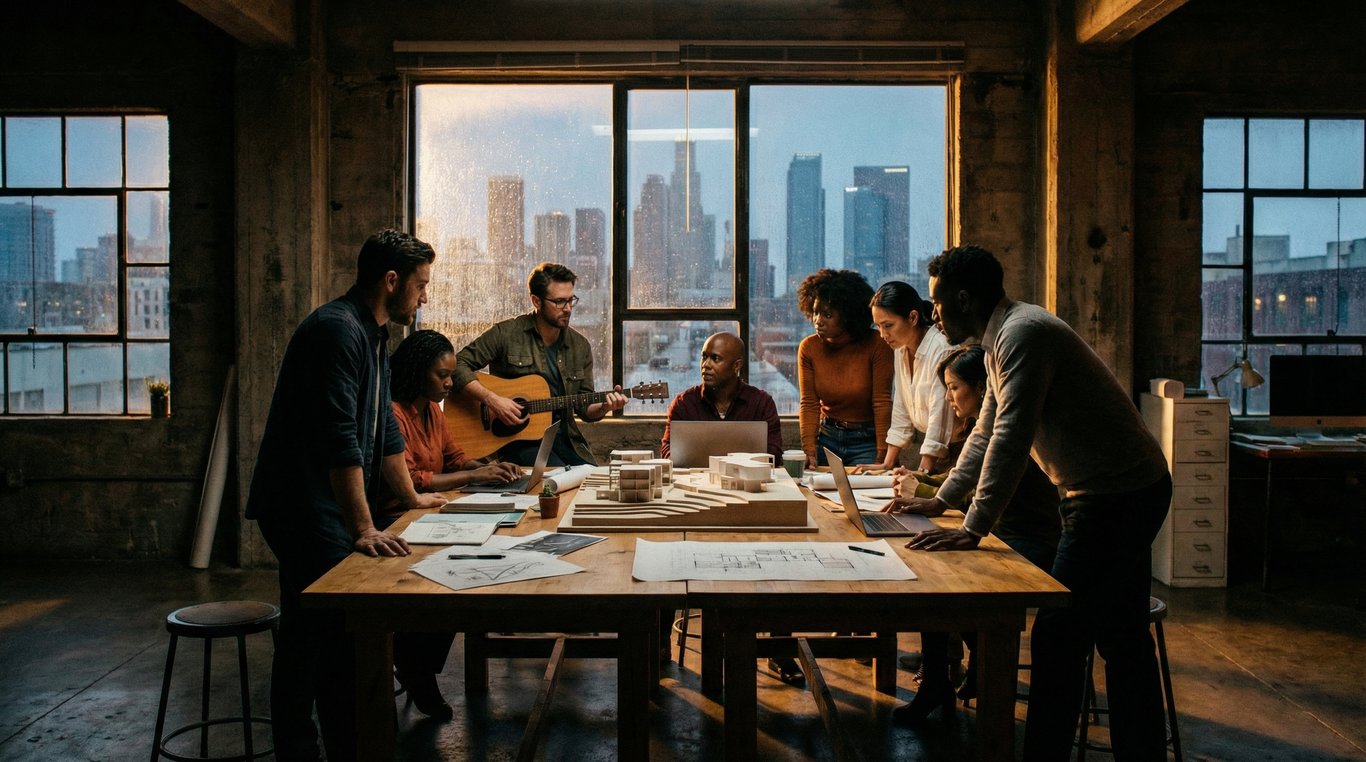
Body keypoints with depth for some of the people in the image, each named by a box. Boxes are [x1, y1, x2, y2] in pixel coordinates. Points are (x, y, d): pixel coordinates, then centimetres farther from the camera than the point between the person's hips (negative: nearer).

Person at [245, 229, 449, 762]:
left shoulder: (373, 335, 13)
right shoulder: (338, 329, -19)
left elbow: (384, 425, 22)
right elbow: (340, 439, -27)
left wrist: (411, 497, 26)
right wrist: (363, 530, -29)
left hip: (329, 508, 10)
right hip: (303, 508, -10)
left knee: (342, 632, 13)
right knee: (310, 636, -6)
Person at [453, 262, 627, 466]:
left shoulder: (580, 346, 9)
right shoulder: (505, 334, -4)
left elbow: (585, 408, 12)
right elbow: (457, 365, -9)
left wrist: (604, 407, -11)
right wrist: (491, 399, -20)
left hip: (564, 437, 5)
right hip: (516, 438, -5)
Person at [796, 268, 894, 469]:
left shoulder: (876, 345, -14)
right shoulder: (808, 348, -4)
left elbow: (882, 402, -12)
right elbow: (809, 404, -5)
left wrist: (881, 456, -17)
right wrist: (809, 452, -16)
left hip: (867, 440, -3)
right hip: (828, 437, 3)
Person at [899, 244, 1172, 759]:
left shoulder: (1022, 333, -20)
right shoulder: (1004, 338, 13)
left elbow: (1011, 439, -26)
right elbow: (985, 434, 20)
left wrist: (973, 529, -25)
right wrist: (941, 500, 18)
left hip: (1115, 499, -11)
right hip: (1128, 492, 11)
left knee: (1058, 638, -5)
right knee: (1123, 639, 17)